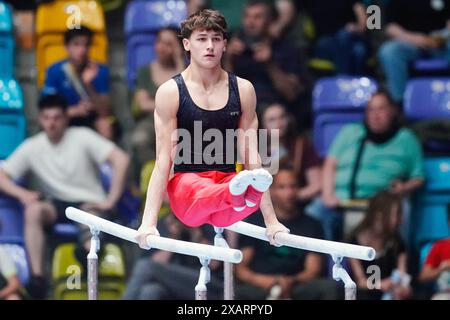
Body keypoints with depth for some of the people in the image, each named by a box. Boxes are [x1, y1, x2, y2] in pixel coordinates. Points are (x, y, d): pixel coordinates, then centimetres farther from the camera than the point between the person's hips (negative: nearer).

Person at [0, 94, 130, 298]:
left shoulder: (82, 137, -8)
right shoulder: (31, 147, 1)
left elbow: (121, 159, -15)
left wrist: (110, 200, -18)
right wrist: (21, 194, -20)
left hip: (89, 204, -1)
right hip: (56, 205, 1)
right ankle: (37, 277, -33)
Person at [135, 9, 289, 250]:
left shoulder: (243, 90, 5)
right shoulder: (170, 92, -3)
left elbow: (252, 157, 4)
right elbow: (164, 160, -6)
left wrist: (271, 221, -1)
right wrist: (148, 222, -15)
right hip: (186, 182, -2)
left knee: (254, 188, -35)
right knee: (203, 193, -40)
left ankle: (244, 193, -68)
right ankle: (236, 193, -71)